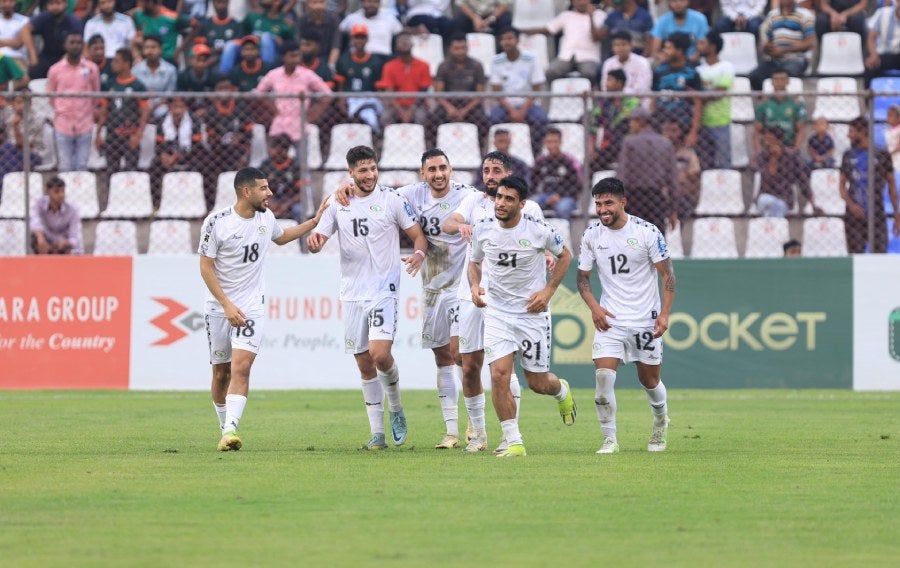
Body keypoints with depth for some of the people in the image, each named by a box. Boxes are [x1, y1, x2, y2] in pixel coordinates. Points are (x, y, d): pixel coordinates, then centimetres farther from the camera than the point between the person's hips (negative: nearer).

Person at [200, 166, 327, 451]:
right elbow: (206, 267, -9)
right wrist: (228, 306, -17)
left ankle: (230, 431, -25)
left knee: (241, 367, -17)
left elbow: (281, 237, 28)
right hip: (219, 308, -2)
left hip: (252, 307, 2)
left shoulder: (266, 217, 3)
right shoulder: (217, 222, -12)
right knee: (221, 372, 7)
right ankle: (225, 426, 26)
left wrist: (315, 221, 22)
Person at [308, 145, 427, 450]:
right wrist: (314, 240, -18)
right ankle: (377, 433, 12)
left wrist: (419, 253, -19)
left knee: (380, 354, -19)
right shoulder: (337, 203, 7)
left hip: (384, 291, -3)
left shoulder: (392, 199, -1)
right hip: (352, 295, 3)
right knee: (365, 365, 5)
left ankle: (396, 408, 8)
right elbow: (319, 239, 6)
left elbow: (418, 234, 4)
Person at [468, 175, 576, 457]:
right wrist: (474, 285, -7)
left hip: (533, 312, -2)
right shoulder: (482, 230, -5)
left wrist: (548, 291, -5)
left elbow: (564, 255, 5)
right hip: (497, 312, 2)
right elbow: (475, 262, 14)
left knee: (538, 383, 6)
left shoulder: (539, 231, -13)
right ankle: (514, 443, -6)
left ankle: (562, 391, 45)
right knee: (499, 375, -15)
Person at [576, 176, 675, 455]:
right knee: (603, 376, -16)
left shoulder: (647, 232, -10)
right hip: (610, 319, 2)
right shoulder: (591, 235, -2)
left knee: (650, 381, 9)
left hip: (646, 320, -2)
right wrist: (594, 307, -7)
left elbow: (668, 275, -4)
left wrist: (664, 313, -12)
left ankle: (661, 422, 40)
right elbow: (583, 276, 9)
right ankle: (610, 439, -7)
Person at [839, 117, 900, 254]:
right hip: (854, 216, 2)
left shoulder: (882, 155, 4)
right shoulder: (848, 156, 12)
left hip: (877, 216, -2)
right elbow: (842, 185, 12)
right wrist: (851, 204, -8)